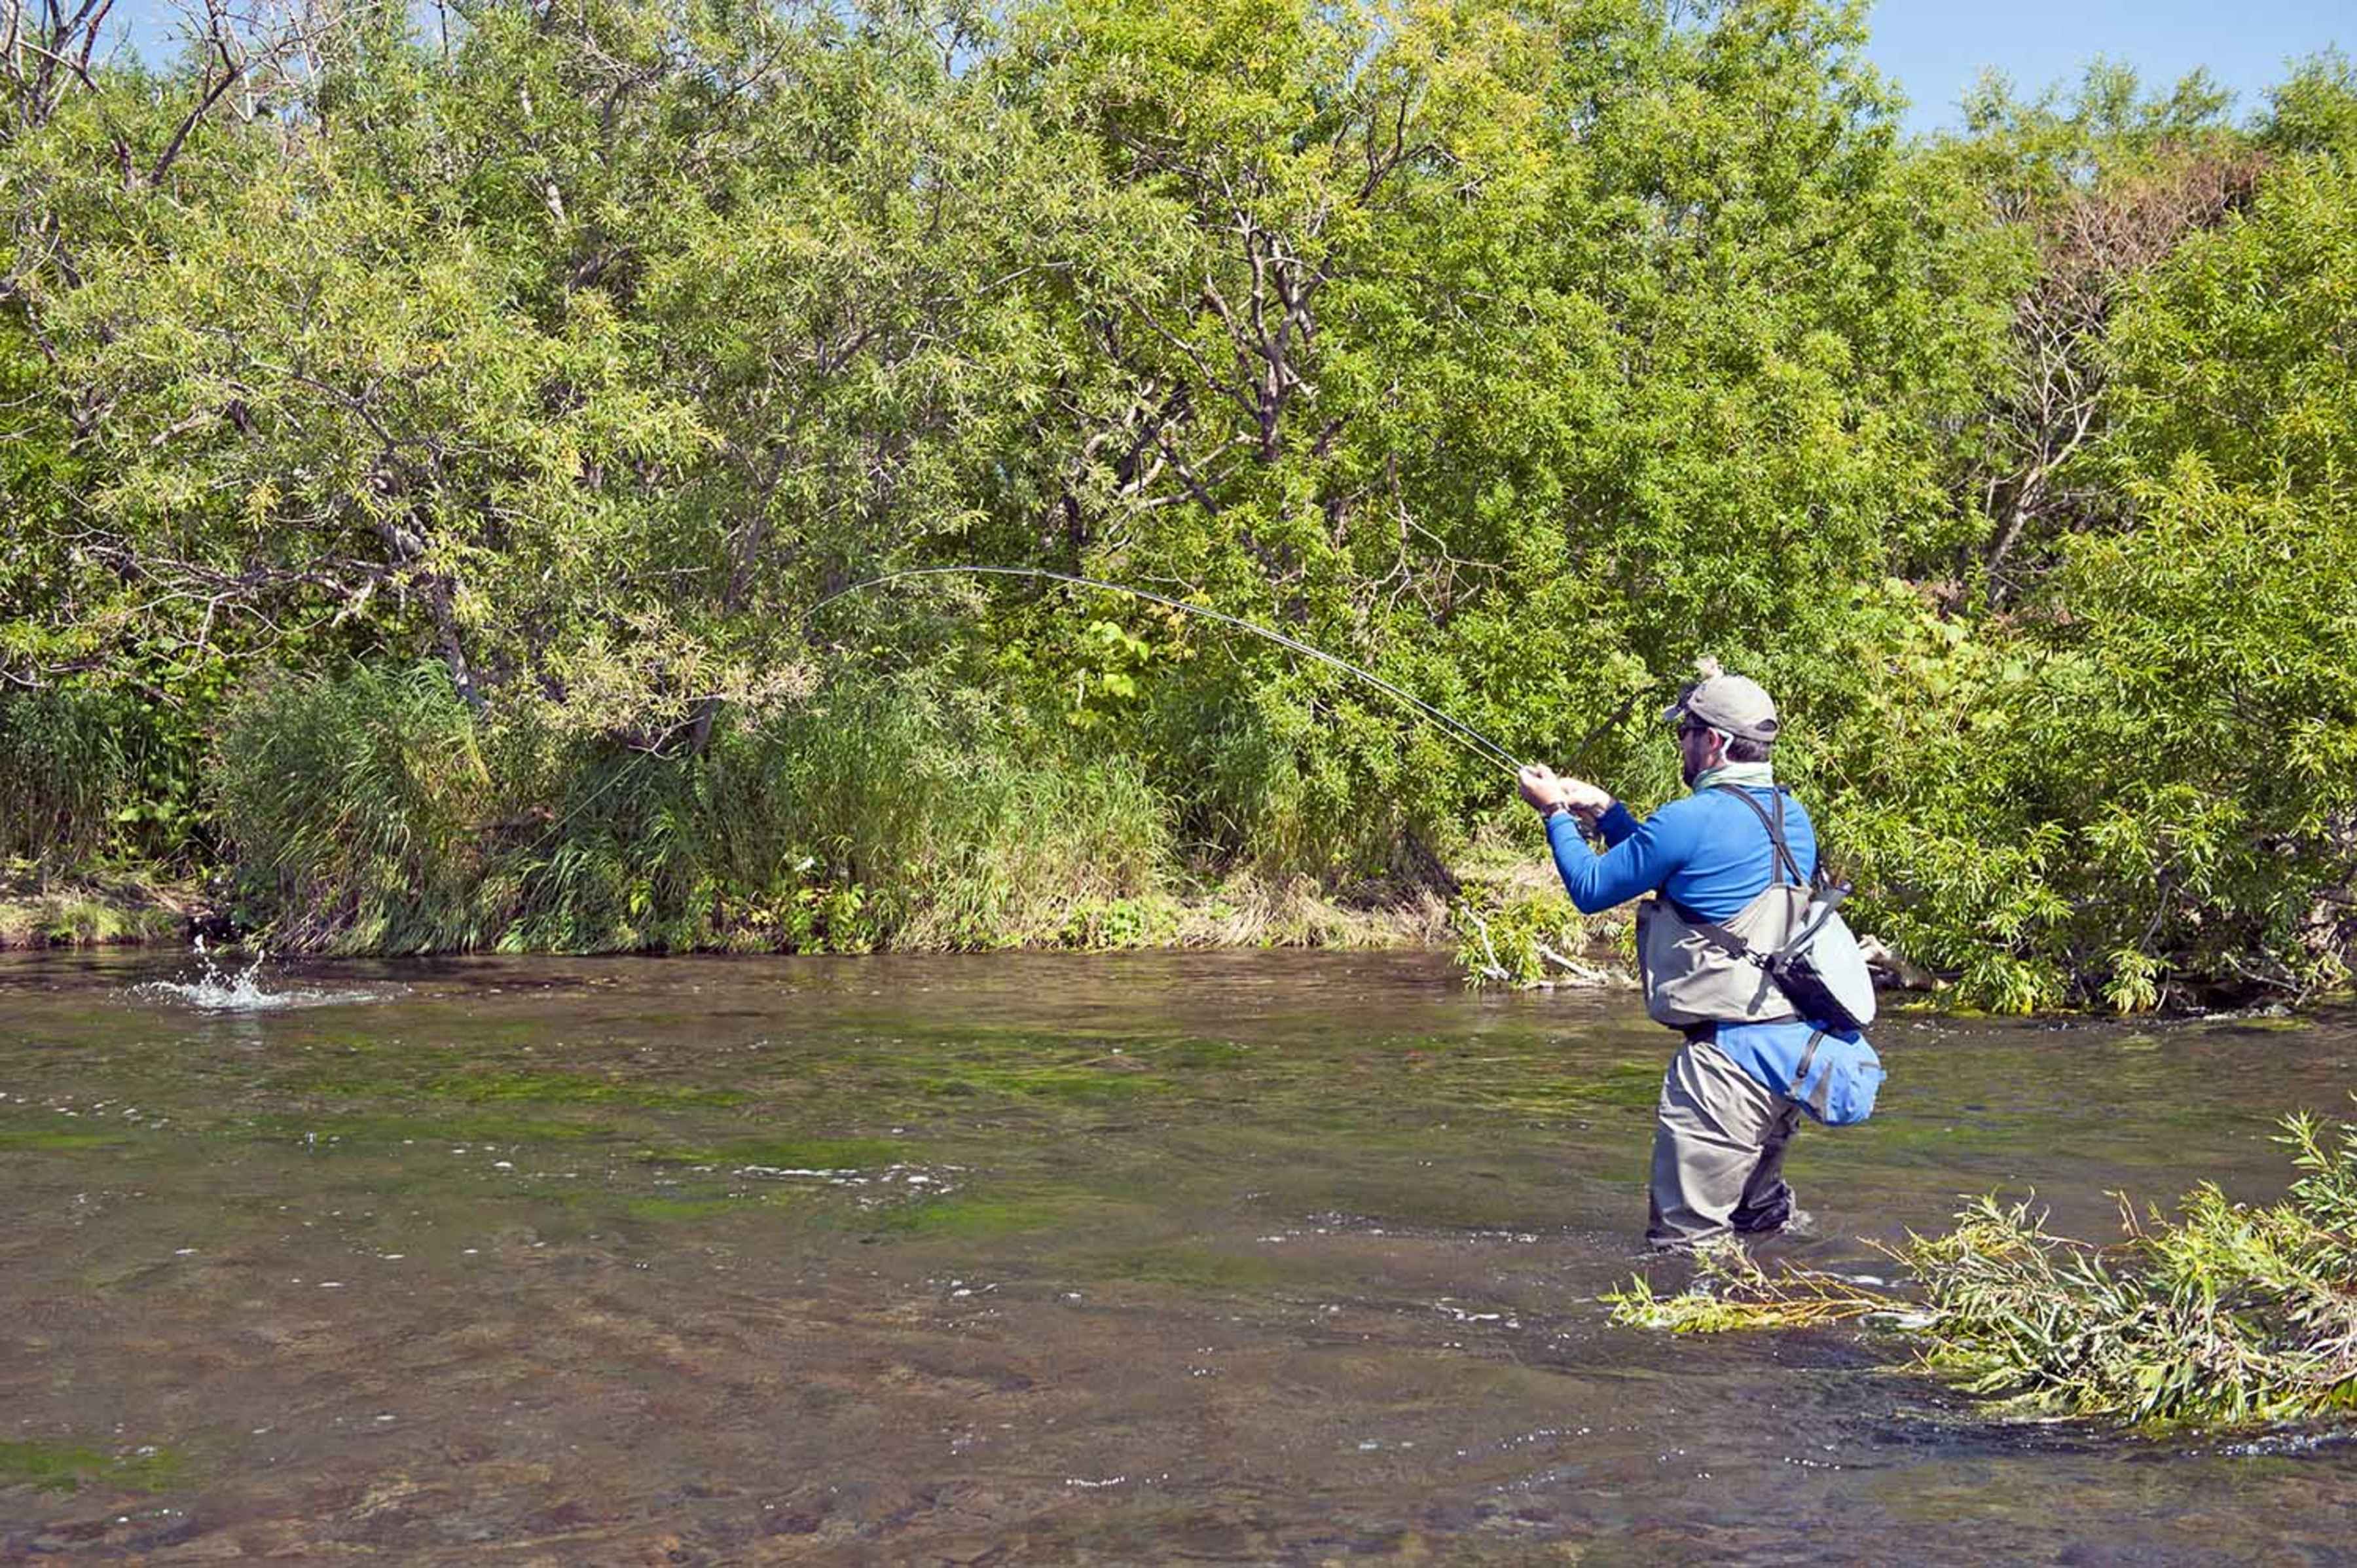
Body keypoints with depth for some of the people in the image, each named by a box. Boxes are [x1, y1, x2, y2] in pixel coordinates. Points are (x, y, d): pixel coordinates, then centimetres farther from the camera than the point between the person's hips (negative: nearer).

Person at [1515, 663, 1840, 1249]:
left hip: (1729, 1054, -9)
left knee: (1684, 1240, -2)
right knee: (1763, 1216, 24)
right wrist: (1605, 811, 27)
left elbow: (1591, 890, -2)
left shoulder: (1691, 819, -14)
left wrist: (1555, 814, 12)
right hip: (1796, 1045, 9)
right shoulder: (1792, 816, 13)